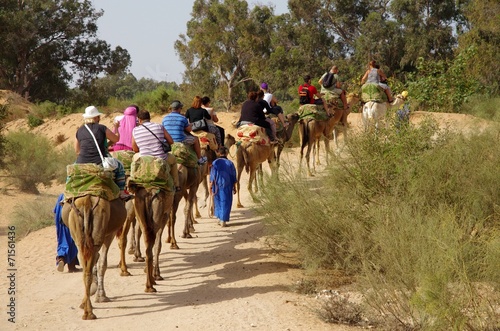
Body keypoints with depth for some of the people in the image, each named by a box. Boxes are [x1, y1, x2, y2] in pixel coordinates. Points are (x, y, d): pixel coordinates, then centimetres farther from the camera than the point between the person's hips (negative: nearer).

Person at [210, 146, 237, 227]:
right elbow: (233, 177, 2)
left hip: (217, 185, 0)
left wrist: (211, 186, 3)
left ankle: (220, 218, 21)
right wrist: (234, 187, 11)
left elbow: (212, 175, -5)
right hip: (227, 186, 0)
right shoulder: (230, 163, -3)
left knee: (218, 201, 16)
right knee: (225, 202, 4)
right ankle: (223, 220, 1)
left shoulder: (215, 163, -6)